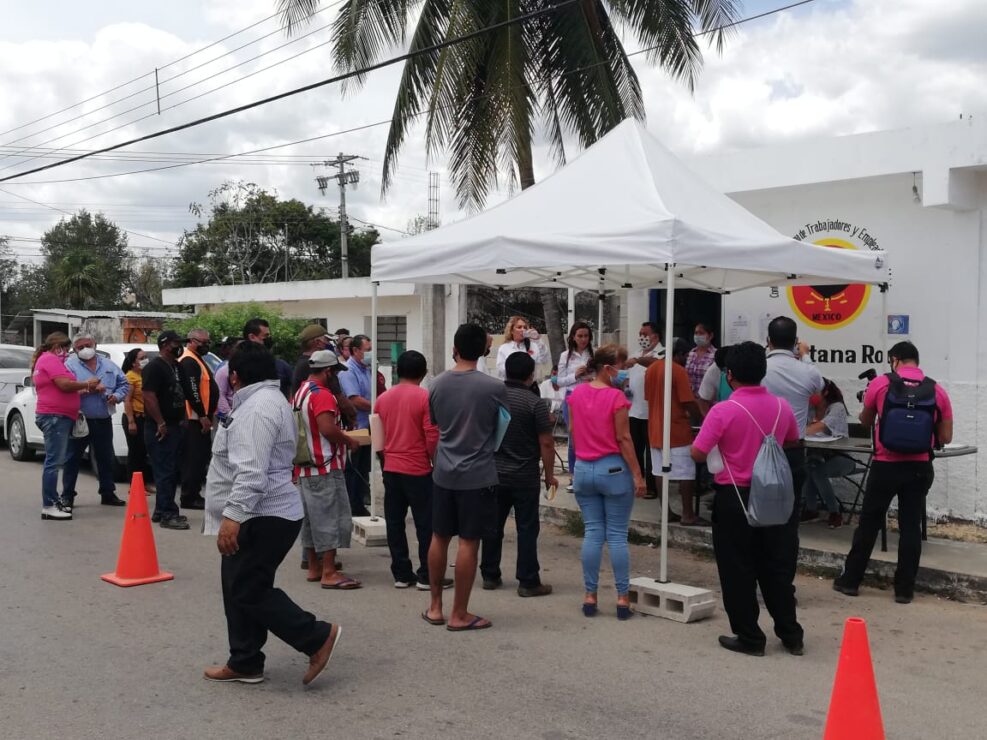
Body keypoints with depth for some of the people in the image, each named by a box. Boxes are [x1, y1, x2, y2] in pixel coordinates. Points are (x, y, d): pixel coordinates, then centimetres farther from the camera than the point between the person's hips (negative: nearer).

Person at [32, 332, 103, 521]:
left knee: (55, 461, 14)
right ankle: (48, 507, -15)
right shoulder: (51, 359, -8)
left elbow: (63, 391, 23)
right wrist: (87, 384, -6)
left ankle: (53, 501, 19)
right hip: (55, 416, -11)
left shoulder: (45, 360, 25)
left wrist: (87, 390, 13)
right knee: (54, 461, -13)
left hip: (57, 416, 11)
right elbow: (65, 384, -21)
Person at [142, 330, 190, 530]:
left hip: (175, 426, 9)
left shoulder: (177, 367, 16)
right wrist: (161, 423, -21)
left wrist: (181, 419, 15)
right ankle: (168, 515, -6)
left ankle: (161, 511, 23)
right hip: (161, 428, -9)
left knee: (173, 471, 13)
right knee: (165, 472, -8)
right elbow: (149, 396, -20)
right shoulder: (154, 367, -12)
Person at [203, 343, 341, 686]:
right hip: (260, 515, 11)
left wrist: (233, 515, -31)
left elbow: (252, 471, -28)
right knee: (239, 589, 14)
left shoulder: (257, 408, -18)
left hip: (262, 517, -11)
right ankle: (244, 663, 21)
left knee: (250, 592, -7)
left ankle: (318, 637, -1)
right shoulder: (267, 400, 17)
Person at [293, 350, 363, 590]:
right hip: (325, 468, -10)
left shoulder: (300, 393, 14)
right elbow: (328, 428, -26)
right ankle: (329, 573, -5)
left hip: (304, 468, 10)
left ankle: (314, 567, 21)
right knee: (330, 519, -6)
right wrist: (349, 441, -11)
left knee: (311, 518, 14)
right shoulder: (322, 395, -16)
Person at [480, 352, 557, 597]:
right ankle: (528, 581, 5)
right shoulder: (535, 403, -13)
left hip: (494, 474, 4)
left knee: (493, 525, 12)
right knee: (527, 528, 2)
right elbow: (546, 443, -12)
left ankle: (490, 576, 19)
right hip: (525, 477, -4)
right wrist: (549, 474, -1)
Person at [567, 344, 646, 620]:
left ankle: (590, 595, 11)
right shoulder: (616, 397, -13)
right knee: (617, 535, 2)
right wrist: (637, 474, -8)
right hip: (613, 470, -5)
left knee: (592, 532, 9)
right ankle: (623, 597, 7)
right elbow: (623, 438, -13)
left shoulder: (577, 393, 3)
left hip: (583, 469, 5)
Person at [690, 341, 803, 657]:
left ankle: (749, 638, 14)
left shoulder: (724, 411, -17)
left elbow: (698, 453, -16)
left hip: (734, 498, -5)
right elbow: (793, 441, 18)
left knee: (738, 572, 7)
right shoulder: (781, 406, -1)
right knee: (777, 569, 15)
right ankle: (791, 635, 21)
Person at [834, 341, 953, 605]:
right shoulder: (938, 391, 1)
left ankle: (850, 580, 18)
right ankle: (904, 588, 12)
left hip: (886, 465, -1)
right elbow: (945, 437, 3)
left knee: (868, 523, 9)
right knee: (910, 526, 8)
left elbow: (865, 422, 12)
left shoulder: (880, 383, -3)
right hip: (920, 467, 2)